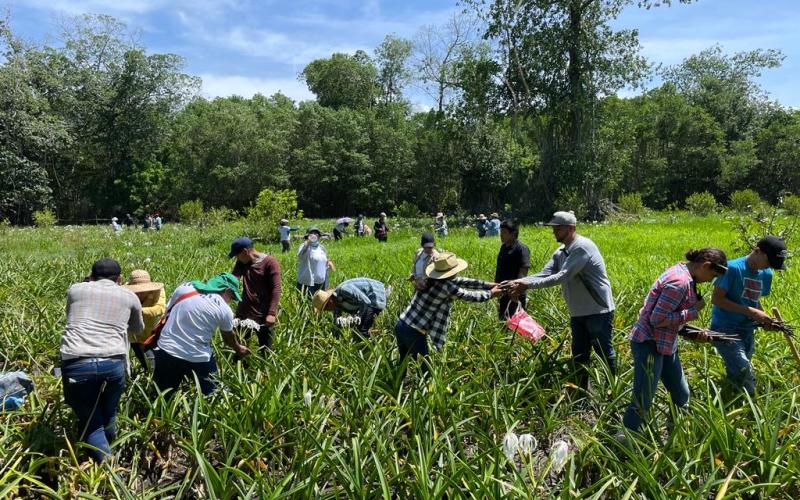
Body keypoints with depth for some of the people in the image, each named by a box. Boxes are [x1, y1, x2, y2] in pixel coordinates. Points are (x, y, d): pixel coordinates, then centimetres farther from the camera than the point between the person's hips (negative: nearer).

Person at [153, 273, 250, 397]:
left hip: (166, 351, 4)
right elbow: (228, 337, 11)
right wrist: (238, 349, 31)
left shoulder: (185, 287, 3)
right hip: (197, 359, -4)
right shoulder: (224, 309, -5)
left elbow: (167, 314, 11)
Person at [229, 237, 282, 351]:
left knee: (265, 349, 8)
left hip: (264, 315, -5)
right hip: (244, 312, 5)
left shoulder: (270, 262, -12)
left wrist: (271, 313, -23)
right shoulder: (241, 262, 5)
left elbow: (276, 289, -16)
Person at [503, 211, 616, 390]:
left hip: (598, 311, -8)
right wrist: (518, 282, -20)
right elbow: (545, 274, -3)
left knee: (605, 352, 6)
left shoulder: (582, 247, -20)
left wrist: (528, 285, -29)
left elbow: (562, 276, -27)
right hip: (578, 313, 8)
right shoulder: (560, 252, 7)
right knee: (579, 356, 15)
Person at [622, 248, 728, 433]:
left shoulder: (684, 274, 8)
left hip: (666, 344, 10)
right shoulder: (680, 281, -23)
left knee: (682, 396, 20)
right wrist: (693, 311, -17)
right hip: (649, 344, -10)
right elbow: (658, 319, -25)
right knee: (642, 402, -1)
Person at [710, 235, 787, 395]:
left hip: (747, 331, 7)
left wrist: (765, 317, -1)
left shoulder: (766, 274, 7)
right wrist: (751, 312, -21)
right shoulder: (733, 268, -15)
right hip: (725, 329, -7)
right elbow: (716, 299, -18)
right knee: (744, 374, -23)